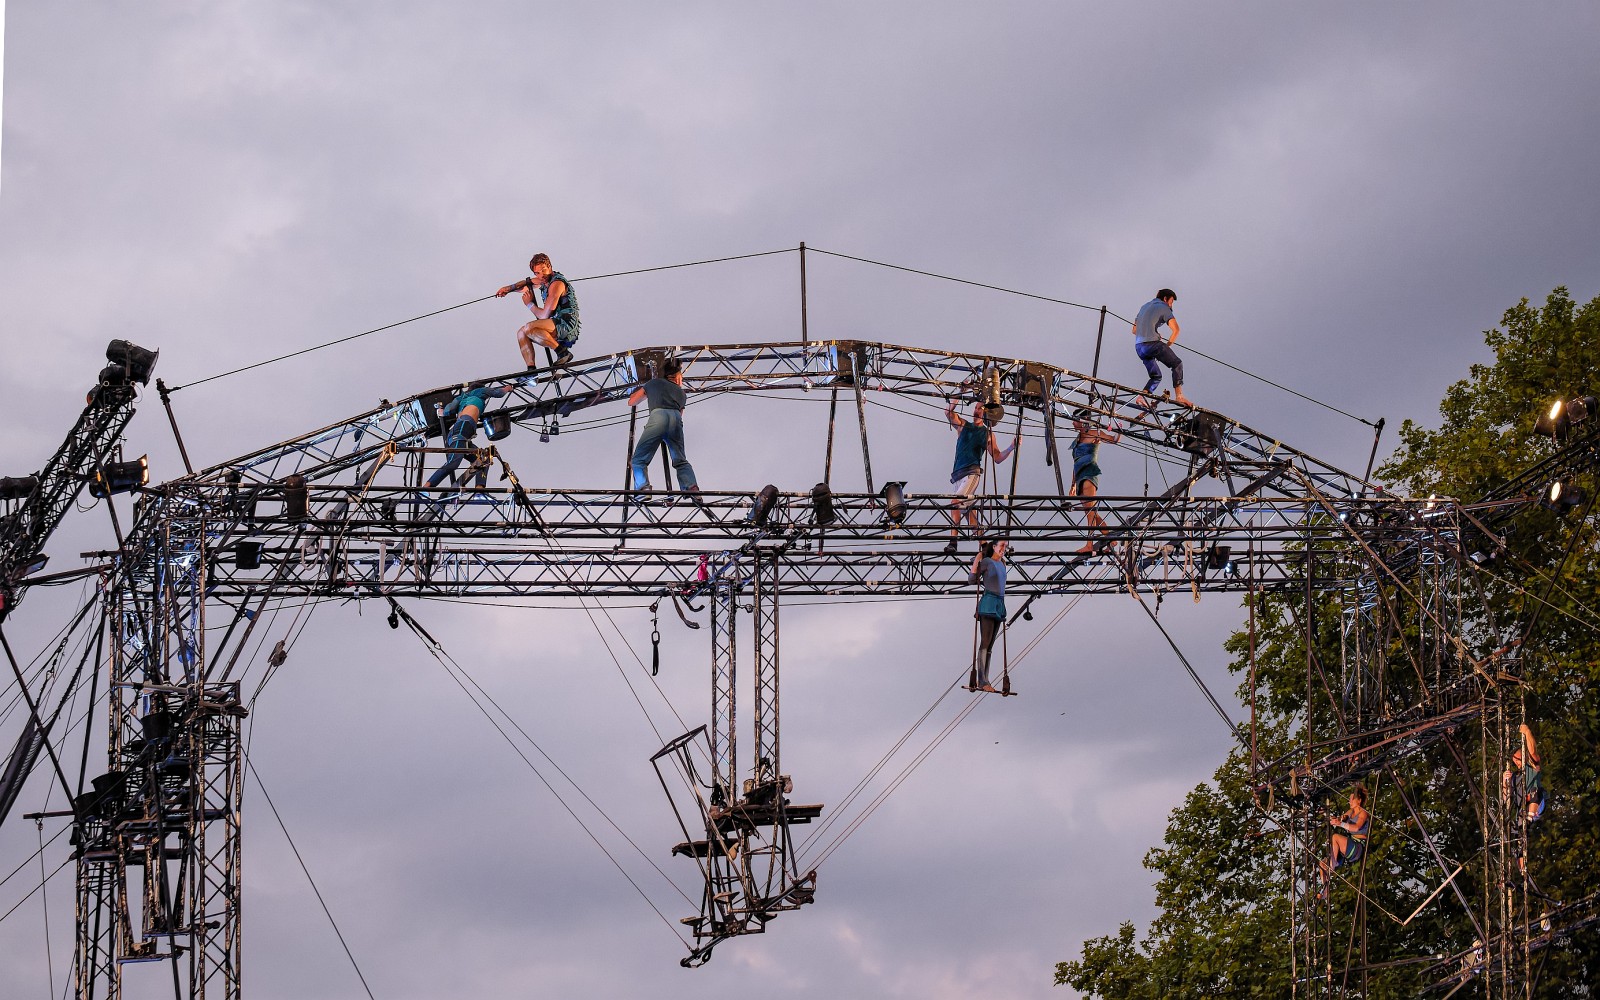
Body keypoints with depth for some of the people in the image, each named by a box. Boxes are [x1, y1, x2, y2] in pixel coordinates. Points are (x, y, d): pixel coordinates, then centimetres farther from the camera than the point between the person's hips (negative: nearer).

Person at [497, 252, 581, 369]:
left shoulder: (557, 283, -16)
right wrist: (509, 288, 20)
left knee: (528, 328, -26)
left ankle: (563, 352, -23)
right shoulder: (546, 278, 12)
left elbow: (544, 315, -18)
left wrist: (530, 304, -2)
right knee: (521, 334, 14)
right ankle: (532, 371, 3)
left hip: (567, 326, -10)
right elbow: (528, 282, 35)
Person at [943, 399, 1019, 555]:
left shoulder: (987, 434, 10)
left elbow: (997, 458, 10)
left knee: (955, 503, -24)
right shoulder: (963, 425, 17)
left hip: (972, 473, -5)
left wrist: (1012, 448, -4)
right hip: (958, 473, 5)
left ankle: (953, 541, -29)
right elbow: (948, 412, 2)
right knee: (969, 509, 3)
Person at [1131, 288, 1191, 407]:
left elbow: (1134, 330, 29)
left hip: (1139, 346, 7)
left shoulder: (1144, 307, 26)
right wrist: (1168, 344, 4)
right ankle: (1178, 395, -11)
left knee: (1156, 376, 16)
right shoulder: (1164, 308, 3)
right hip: (1152, 343, -7)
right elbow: (1175, 329, -9)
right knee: (1177, 364, 3)